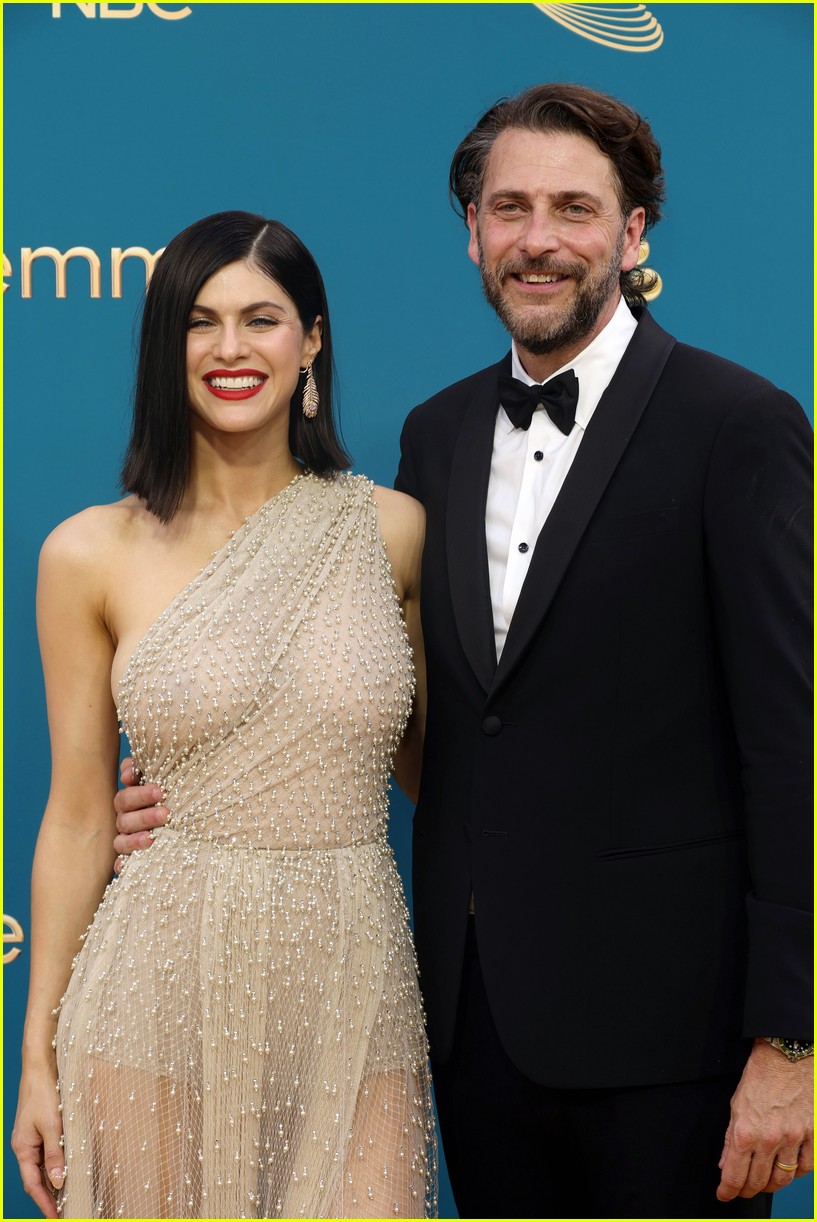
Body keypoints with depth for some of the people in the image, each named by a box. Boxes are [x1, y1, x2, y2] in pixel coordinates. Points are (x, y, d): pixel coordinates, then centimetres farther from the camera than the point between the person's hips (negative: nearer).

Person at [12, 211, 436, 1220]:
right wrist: (38, 1054, 4)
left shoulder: (393, 530, 2)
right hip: (167, 987, -1)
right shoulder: (91, 554, -2)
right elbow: (78, 817, 2)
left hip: (357, 985, 1)